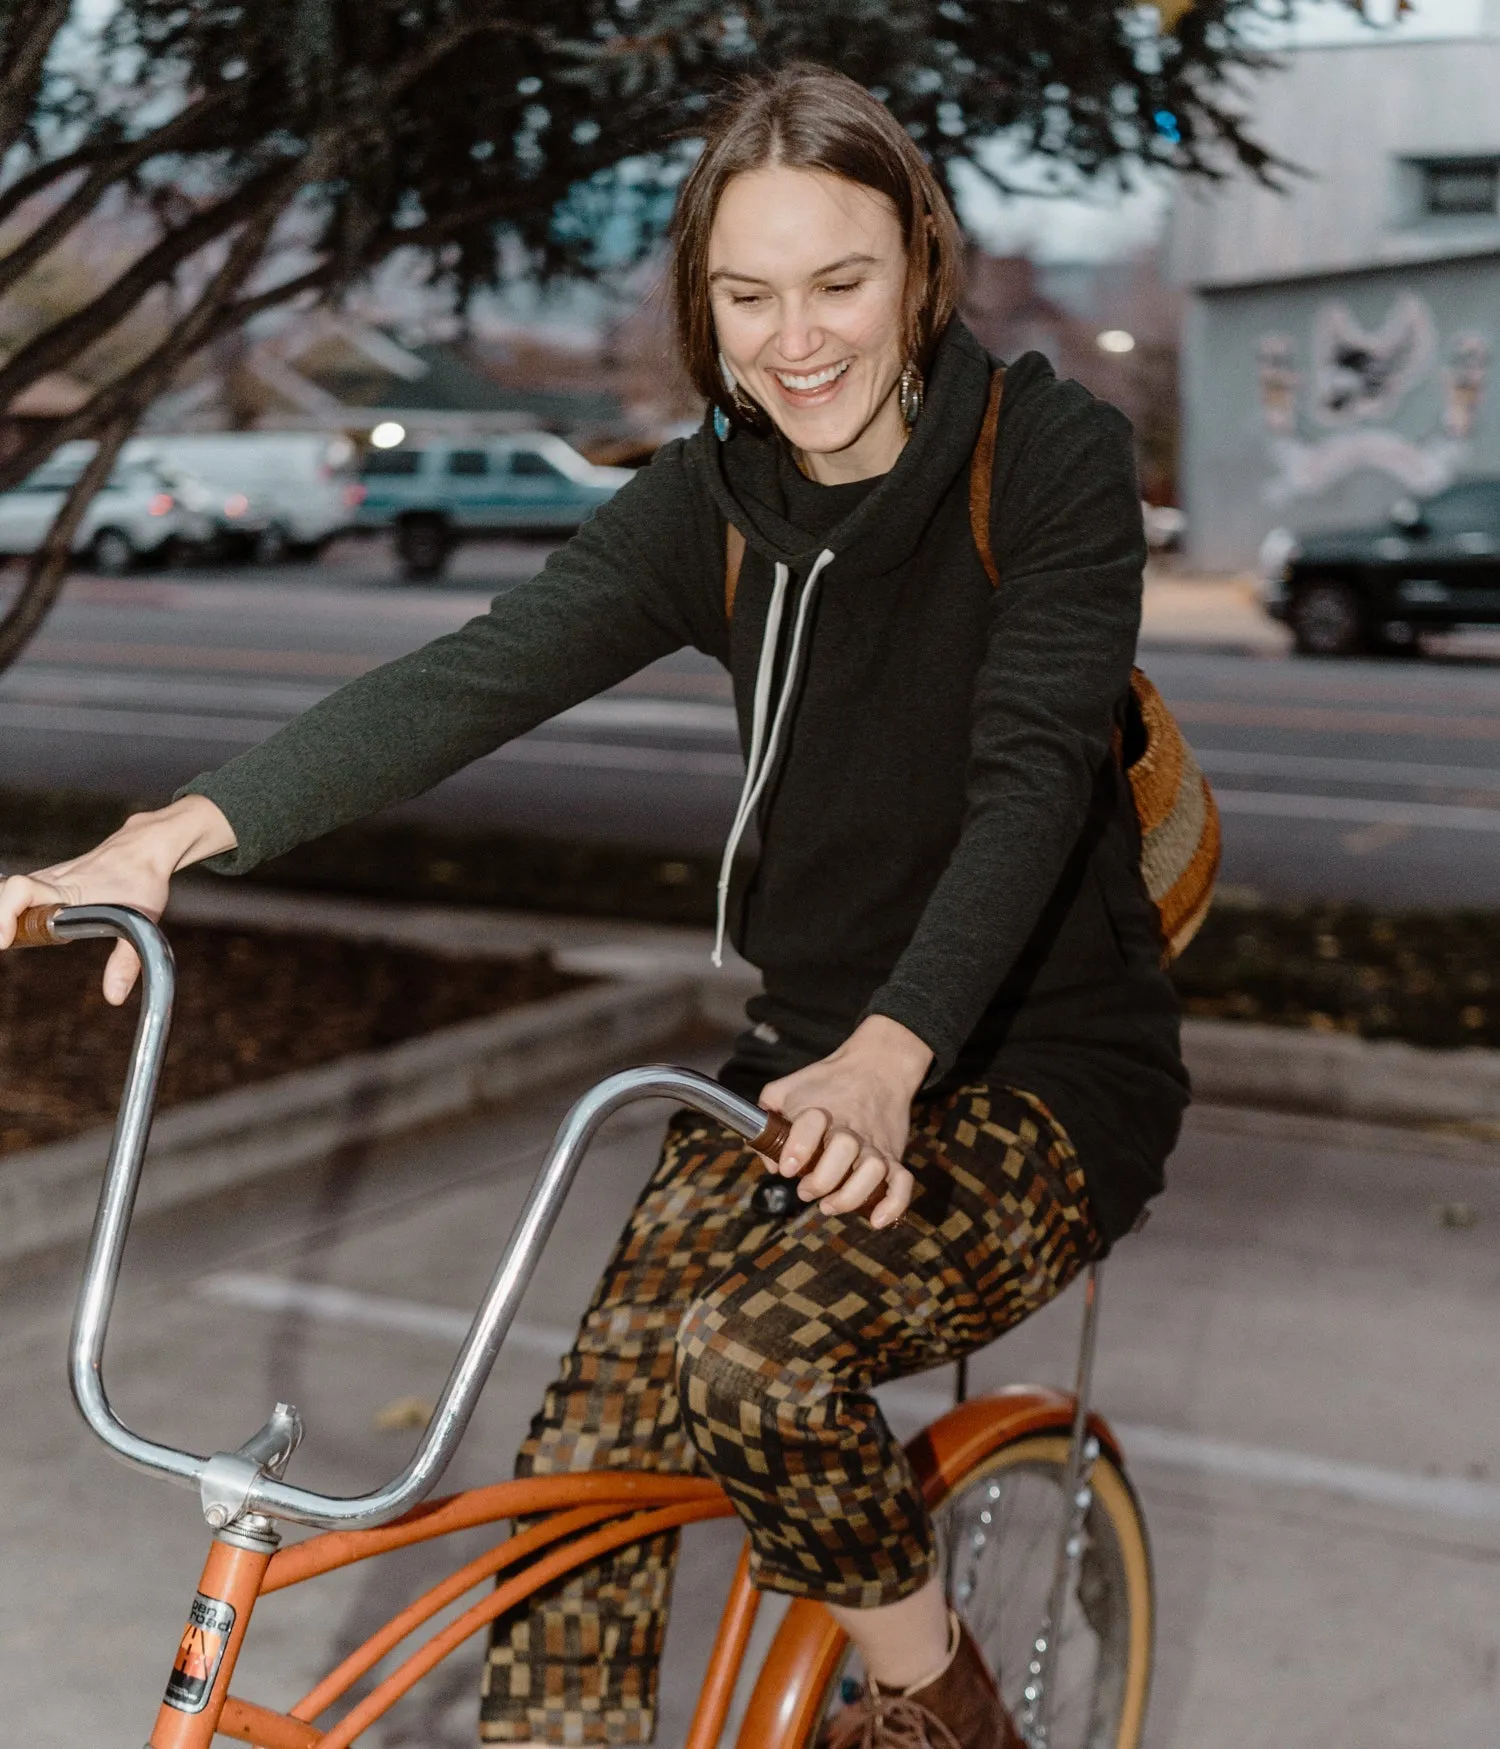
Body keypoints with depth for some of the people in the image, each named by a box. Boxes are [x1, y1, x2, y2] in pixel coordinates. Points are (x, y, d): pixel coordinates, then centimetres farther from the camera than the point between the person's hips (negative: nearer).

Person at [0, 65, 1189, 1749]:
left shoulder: (1047, 453, -12)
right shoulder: (713, 502, 0)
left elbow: (1033, 775, -25)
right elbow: (474, 678, -13)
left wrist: (884, 1060, -42)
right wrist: (175, 834, -27)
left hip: (1045, 1074, -5)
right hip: (808, 1059, 5)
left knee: (753, 1356, -29)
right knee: (582, 1458, -10)